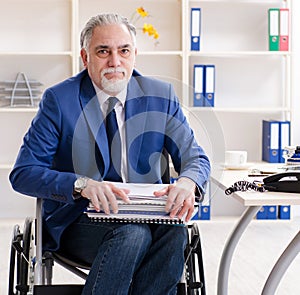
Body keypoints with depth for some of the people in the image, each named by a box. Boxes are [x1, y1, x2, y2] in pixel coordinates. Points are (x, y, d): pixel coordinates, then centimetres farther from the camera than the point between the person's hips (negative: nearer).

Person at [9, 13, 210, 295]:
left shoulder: (160, 95, 4)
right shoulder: (59, 100, -4)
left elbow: (196, 158, 7)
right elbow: (23, 173, -9)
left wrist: (187, 182, -20)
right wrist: (81, 185, -28)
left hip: (144, 215, 3)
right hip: (77, 221, -3)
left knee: (173, 231, -30)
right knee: (133, 233, -33)